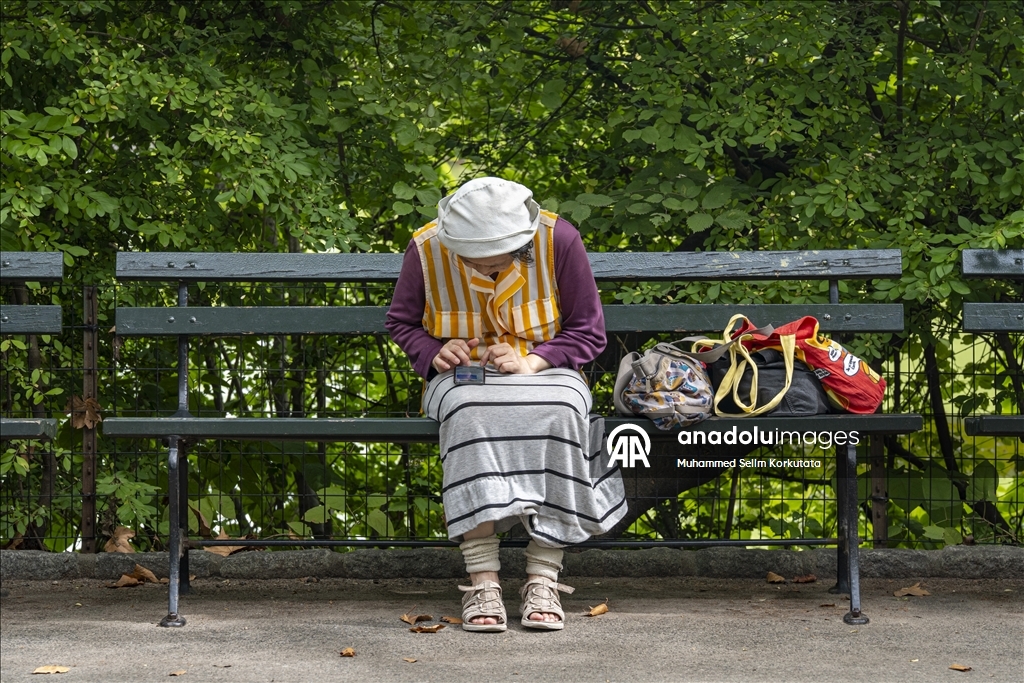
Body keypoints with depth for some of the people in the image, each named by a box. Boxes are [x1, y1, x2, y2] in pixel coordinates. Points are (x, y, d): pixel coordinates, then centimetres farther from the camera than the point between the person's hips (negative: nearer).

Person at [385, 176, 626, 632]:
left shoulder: (558, 240, -12)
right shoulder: (425, 250, -9)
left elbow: (588, 332, -2)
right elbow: (401, 321, 10)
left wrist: (531, 361, -19)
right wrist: (432, 353, -12)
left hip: (541, 371, 0)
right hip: (463, 378, 0)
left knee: (561, 411, -37)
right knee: (470, 412, -38)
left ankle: (543, 578, -32)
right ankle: (482, 581, -38)